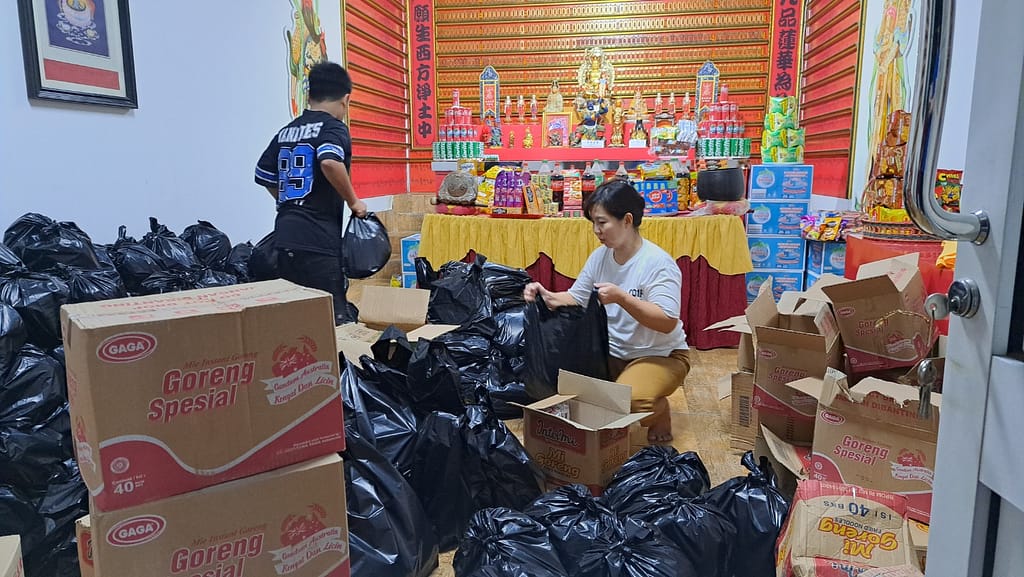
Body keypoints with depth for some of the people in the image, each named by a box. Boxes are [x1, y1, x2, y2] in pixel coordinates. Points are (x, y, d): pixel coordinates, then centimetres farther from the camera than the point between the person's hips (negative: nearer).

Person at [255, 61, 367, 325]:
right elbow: (330, 162, -25)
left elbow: (264, 176, 22)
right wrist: (353, 201, -12)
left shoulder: (286, 131, 17)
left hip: (285, 236, 7)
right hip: (318, 240, -7)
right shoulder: (333, 127, -5)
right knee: (335, 318, -4)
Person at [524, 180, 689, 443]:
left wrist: (621, 298, -35)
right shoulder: (600, 256, -1)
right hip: (612, 352, 6)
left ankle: (659, 411, 5)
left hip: (660, 354, -5)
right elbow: (575, 298, 7)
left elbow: (667, 322, -26)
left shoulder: (658, 263, -20)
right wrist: (547, 297, -13)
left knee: (629, 402, -33)